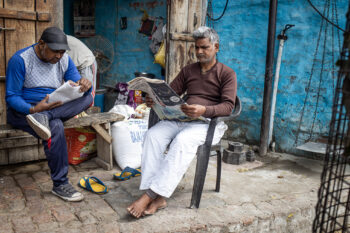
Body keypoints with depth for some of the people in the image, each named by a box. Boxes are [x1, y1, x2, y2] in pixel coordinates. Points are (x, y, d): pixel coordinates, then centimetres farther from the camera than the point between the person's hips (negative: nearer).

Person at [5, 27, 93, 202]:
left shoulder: (64, 60, 3)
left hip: (55, 107, 5)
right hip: (22, 110, -5)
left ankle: (44, 117, -38)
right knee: (55, 127, -37)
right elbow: (11, 97, -13)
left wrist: (84, 85, -26)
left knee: (87, 97, -20)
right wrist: (33, 109, -34)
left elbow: (78, 87, 0)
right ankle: (60, 184, -28)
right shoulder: (20, 60, -12)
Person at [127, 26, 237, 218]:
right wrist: (155, 100, -6)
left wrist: (204, 110, -25)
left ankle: (150, 195, -36)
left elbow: (228, 106, -6)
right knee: (153, 134, -26)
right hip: (182, 118, 5)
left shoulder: (227, 73, 6)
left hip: (209, 122, -4)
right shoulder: (188, 70, 23)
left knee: (182, 140, -37)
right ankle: (158, 198, -31)